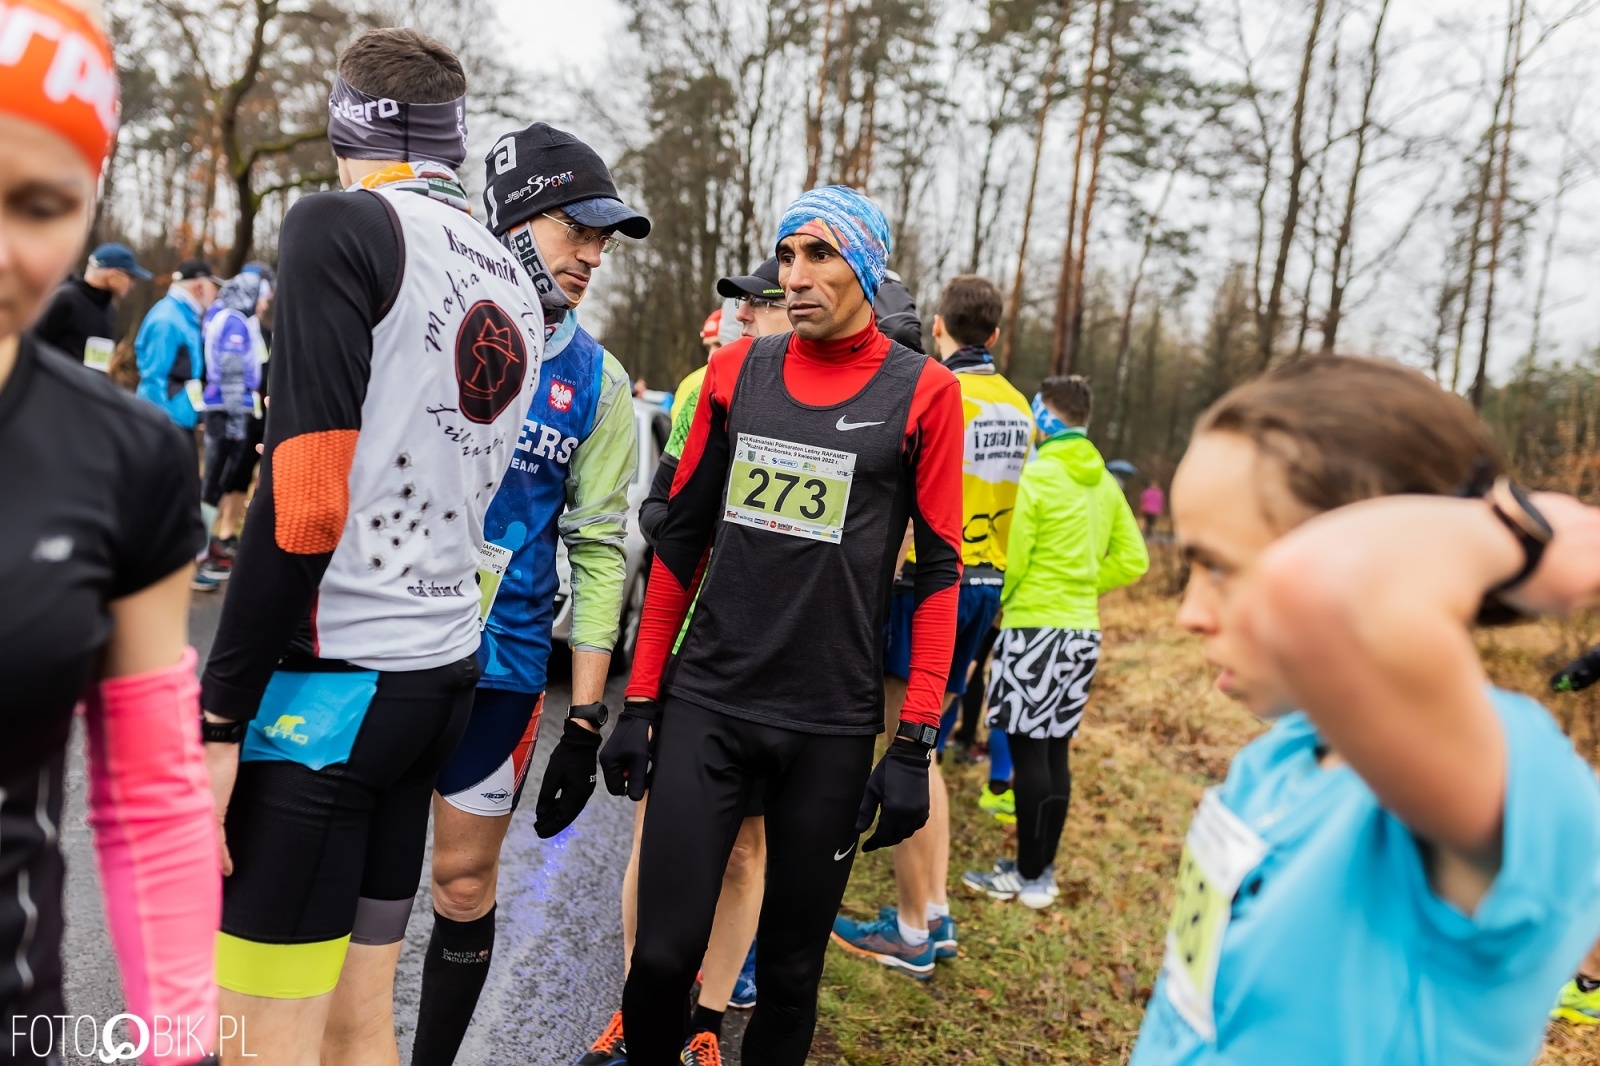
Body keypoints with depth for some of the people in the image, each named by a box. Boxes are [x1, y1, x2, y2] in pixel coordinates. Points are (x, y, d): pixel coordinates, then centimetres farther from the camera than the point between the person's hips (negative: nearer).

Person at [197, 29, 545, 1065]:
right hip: (445, 671, 8)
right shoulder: (516, 287, 13)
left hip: (328, 678, -7)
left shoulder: (342, 225, -10)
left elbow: (303, 500, -18)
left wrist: (218, 719, -13)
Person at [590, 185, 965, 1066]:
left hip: (832, 728, -1)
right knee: (664, 950, 2)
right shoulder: (735, 373, 6)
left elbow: (938, 573, -3)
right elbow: (680, 539, 9)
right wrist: (640, 700, 7)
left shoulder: (922, 393, -3)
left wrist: (914, 745, -7)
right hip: (704, 706, 2)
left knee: (790, 966, 11)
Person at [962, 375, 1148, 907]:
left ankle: (1028, 876, 6)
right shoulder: (1105, 483, 10)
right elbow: (1132, 561, 12)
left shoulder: (1035, 476, -11)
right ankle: (1044, 868, 20)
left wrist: (995, 606, 5)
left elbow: (1010, 560, -13)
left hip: (1034, 626, -7)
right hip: (1083, 629, 7)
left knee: (1028, 750, -1)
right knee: (1056, 750, 12)